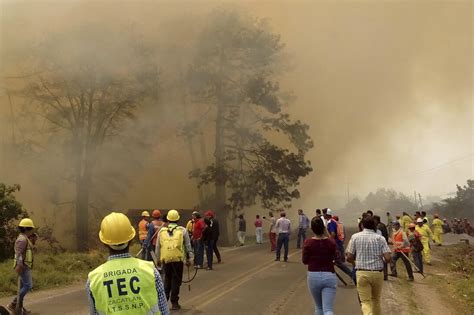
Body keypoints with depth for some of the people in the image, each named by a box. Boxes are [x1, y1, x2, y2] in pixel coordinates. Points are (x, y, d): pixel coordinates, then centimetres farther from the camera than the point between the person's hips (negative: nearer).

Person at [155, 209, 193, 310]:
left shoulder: (162, 231, 10)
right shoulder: (182, 230, 5)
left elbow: (157, 247, 14)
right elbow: (188, 246, 6)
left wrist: (158, 259, 25)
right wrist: (189, 259, 14)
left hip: (165, 259, 2)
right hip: (178, 259, -2)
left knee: (167, 279, 18)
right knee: (176, 280, 6)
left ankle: (164, 298, 15)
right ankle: (174, 302, 8)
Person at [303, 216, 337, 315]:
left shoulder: (308, 243, -10)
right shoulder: (331, 242, -7)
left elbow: (305, 261, -2)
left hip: (313, 276, 1)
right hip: (329, 276, -1)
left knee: (319, 307, 22)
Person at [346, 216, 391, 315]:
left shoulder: (355, 237, -1)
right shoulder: (380, 238, -2)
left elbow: (349, 258, -3)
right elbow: (388, 259, -10)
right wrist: (381, 259, 13)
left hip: (362, 273, -1)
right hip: (378, 273, 1)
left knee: (365, 301, 2)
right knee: (376, 299, 21)